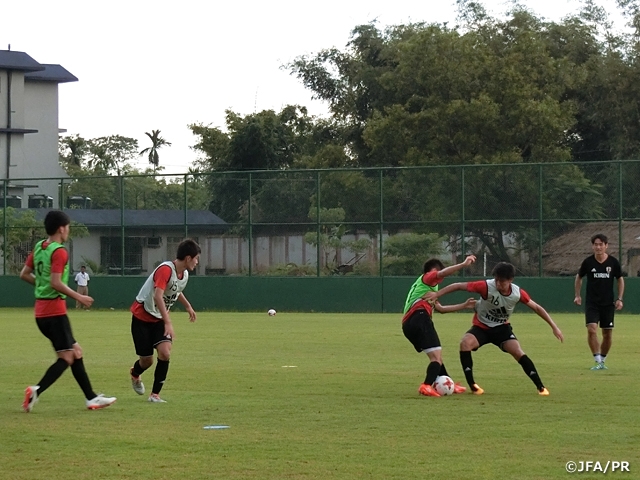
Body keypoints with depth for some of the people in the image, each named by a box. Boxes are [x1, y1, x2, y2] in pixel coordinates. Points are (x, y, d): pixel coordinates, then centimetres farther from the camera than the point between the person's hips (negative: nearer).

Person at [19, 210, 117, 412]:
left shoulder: (39, 248, 11)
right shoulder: (59, 252, -15)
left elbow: (24, 274, 15)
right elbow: (56, 283, -22)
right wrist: (78, 297, -13)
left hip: (41, 310, 9)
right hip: (55, 310, -9)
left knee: (76, 351, 14)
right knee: (67, 357, -6)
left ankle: (91, 398, 16)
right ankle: (37, 390, -20)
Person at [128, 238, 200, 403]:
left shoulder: (185, 275, 0)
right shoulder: (165, 269, -28)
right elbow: (158, 296, -39)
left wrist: (188, 306, 29)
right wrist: (168, 322, -44)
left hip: (159, 319, 7)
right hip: (142, 317, -6)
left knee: (165, 353, -16)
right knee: (147, 360, 1)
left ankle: (155, 394, -4)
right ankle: (135, 374, 39)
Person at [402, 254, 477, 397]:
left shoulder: (421, 285, 37)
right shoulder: (427, 278, 11)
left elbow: (440, 308, 39)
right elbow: (443, 273, -13)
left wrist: (464, 305, 39)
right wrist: (464, 264, -18)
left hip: (408, 324, 10)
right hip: (419, 317, -10)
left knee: (436, 356, 23)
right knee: (436, 356, -15)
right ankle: (426, 386, -31)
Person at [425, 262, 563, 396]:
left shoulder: (518, 293, -18)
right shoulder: (486, 286, -28)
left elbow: (536, 308, -4)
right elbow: (459, 286, -23)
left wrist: (554, 326, -4)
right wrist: (437, 294, -27)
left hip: (502, 328, 2)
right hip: (481, 327, -1)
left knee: (518, 353, -19)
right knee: (465, 343, -30)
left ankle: (540, 387, -8)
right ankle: (472, 386, -20)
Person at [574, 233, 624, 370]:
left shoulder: (613, 262, -4)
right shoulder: (588, 262, -5)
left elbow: (620, 279, 9)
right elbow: (579, 277, 11)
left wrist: (620, 299, 1)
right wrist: (577, 295, 5)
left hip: (608, 303, 1)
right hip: (591, 302, -1)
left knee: (608, 334, 3)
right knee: (592, 329, -19)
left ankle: (602, 361, 20)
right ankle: (598, 361, -15)